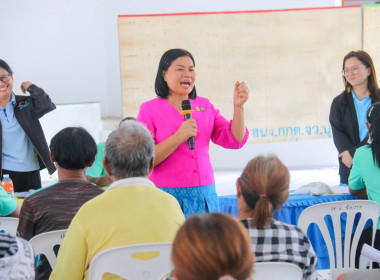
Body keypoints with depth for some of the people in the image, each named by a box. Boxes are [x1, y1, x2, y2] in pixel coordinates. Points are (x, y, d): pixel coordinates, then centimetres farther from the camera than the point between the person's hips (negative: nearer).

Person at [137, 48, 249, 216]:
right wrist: (179, 137, -17)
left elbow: (235, 141, 6)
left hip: (204, 194, 4)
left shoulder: (204, 106, 13)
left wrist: (238, 106, -6)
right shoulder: (150, 110, 0)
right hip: (168, 195, -4)